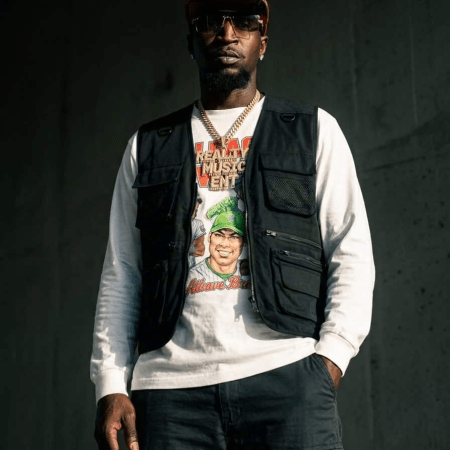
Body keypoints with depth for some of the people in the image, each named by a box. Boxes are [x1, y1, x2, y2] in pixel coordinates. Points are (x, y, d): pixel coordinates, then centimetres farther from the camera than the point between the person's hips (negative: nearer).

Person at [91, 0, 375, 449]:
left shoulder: (314, 130, 13)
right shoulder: (148, 146, 18)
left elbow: (351, 253, 6)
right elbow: (120, 274, 14)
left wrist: (331, 356, -8)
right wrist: (110, 384, 3)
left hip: (286, 375, -1)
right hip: (171, 385, 2)